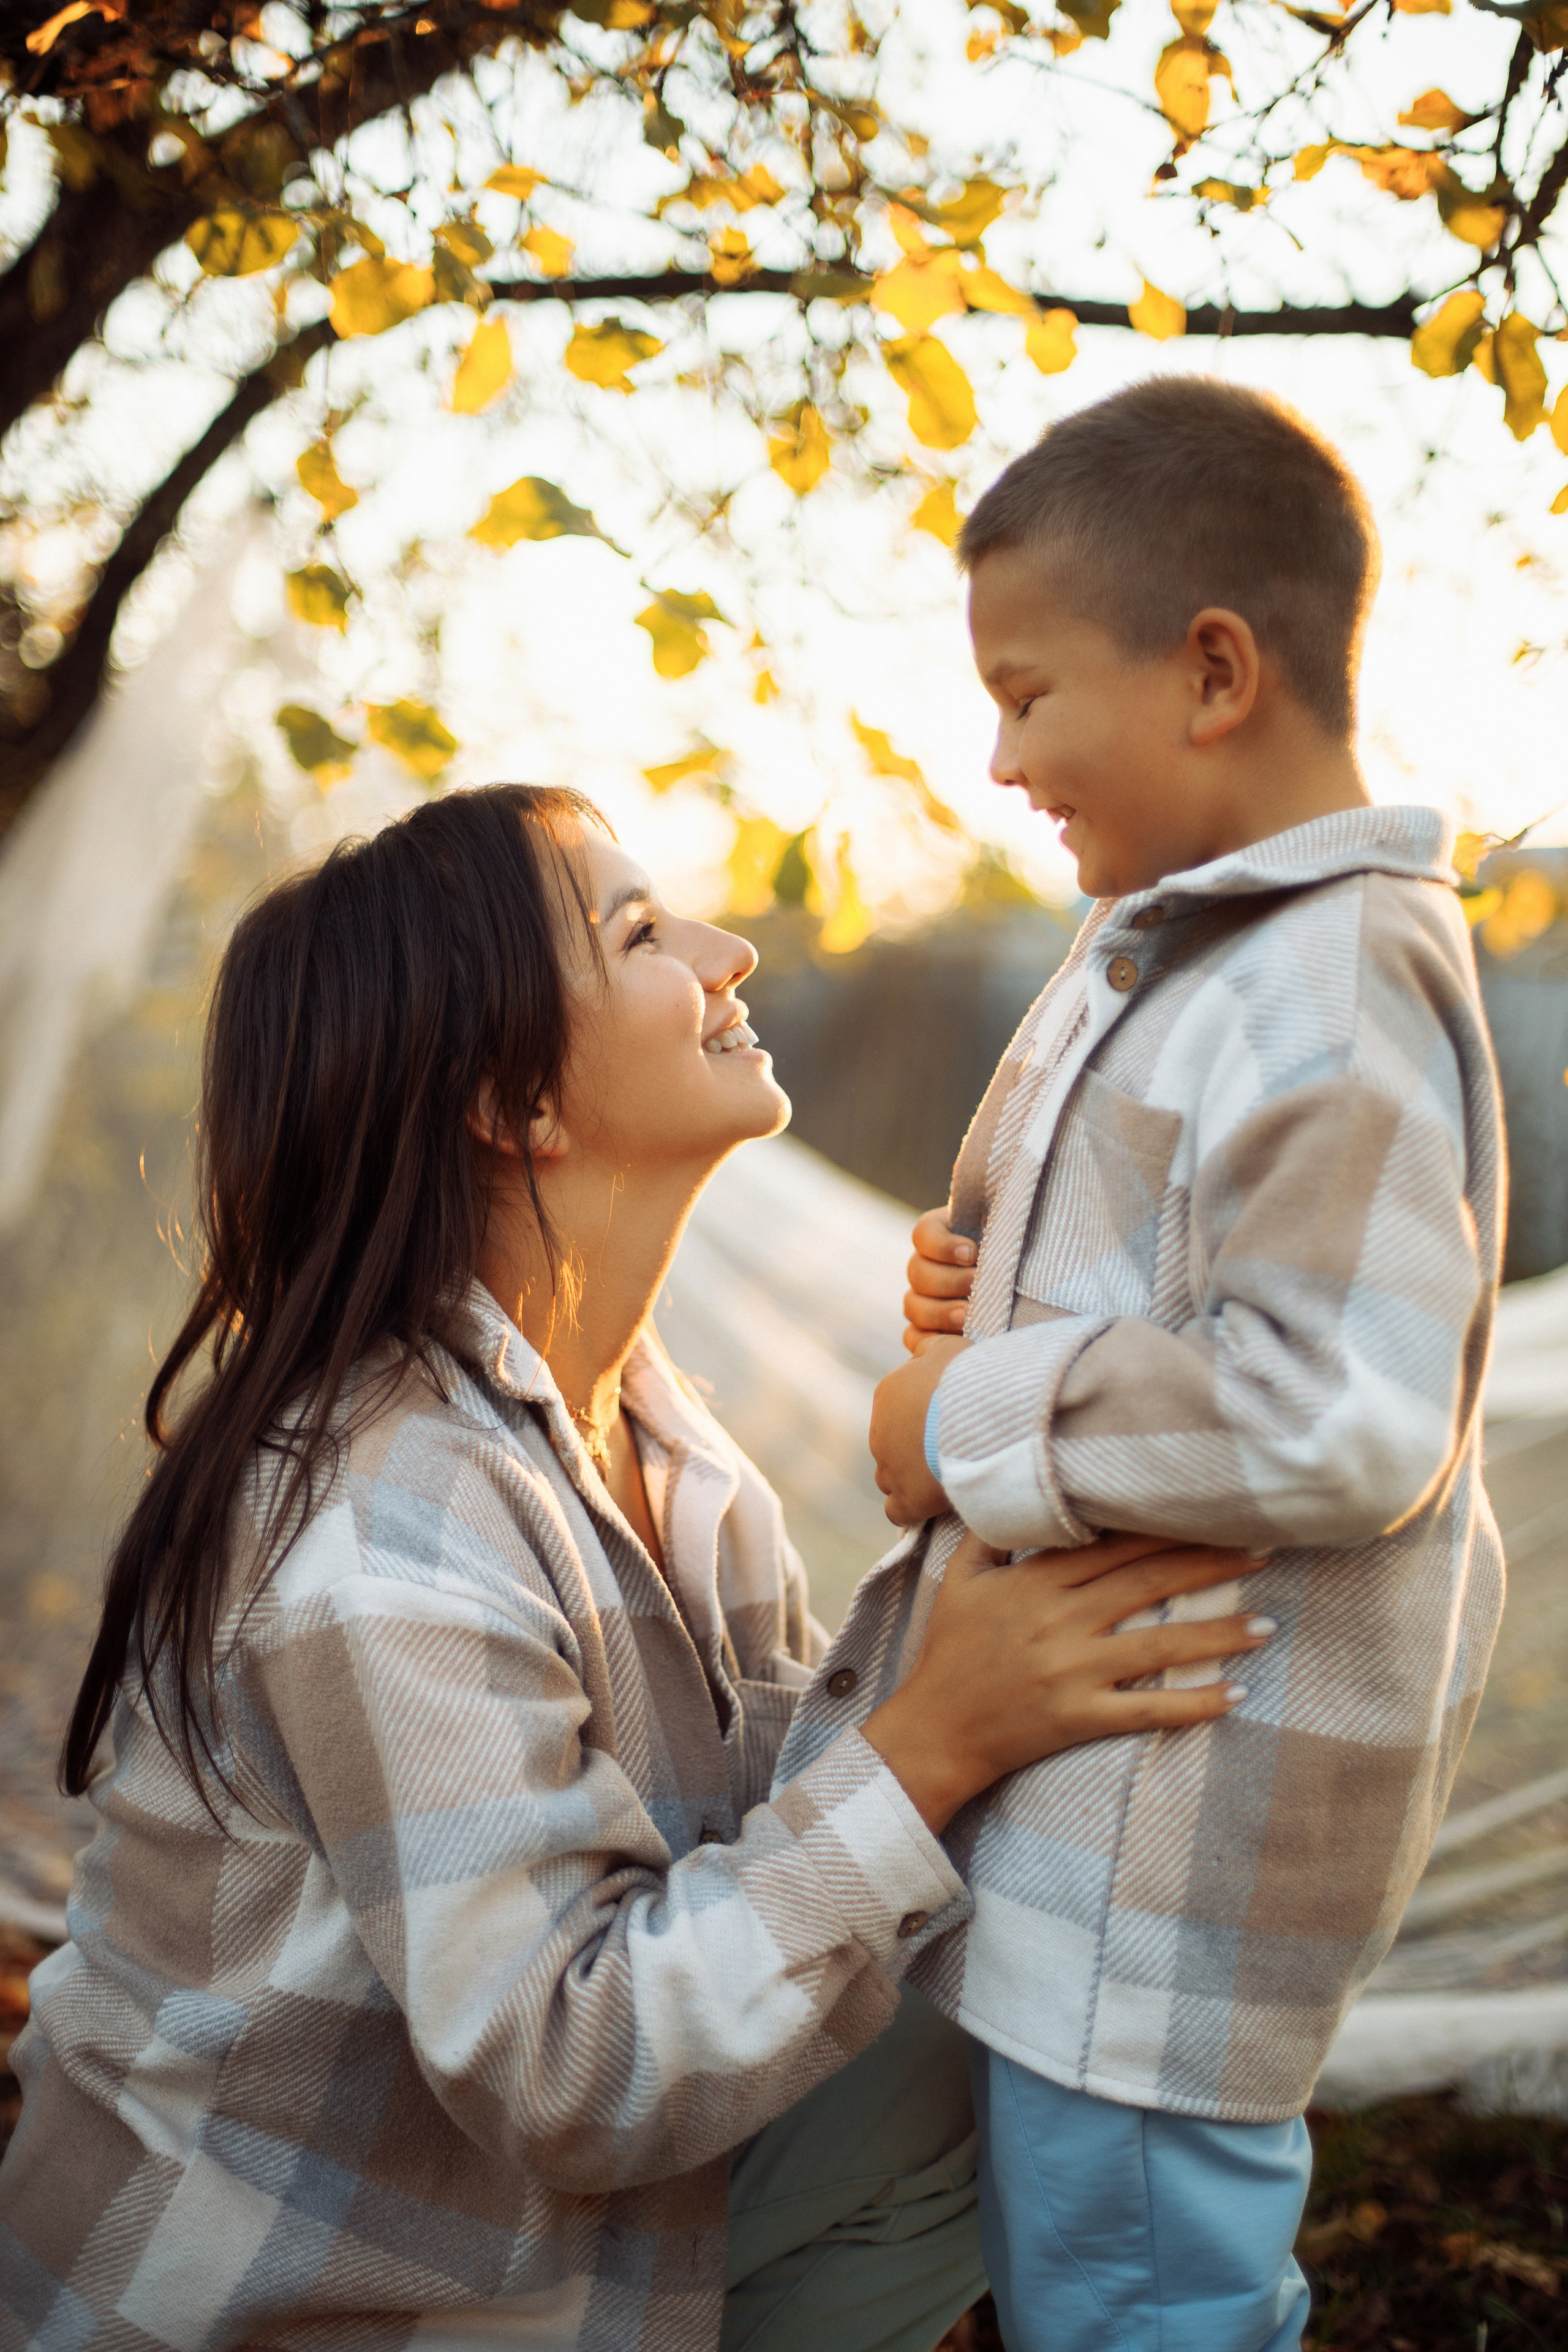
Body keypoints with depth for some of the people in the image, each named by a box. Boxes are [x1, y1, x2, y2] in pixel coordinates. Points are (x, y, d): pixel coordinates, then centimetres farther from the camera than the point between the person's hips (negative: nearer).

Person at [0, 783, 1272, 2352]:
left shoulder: (615, 1399, -2)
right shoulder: (389, 1532, -30)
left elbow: (788, 1775, 1)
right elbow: (560, 2072, -29)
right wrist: (937, 1740, -31)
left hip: (508, 2196, 8)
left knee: (971, 2088, -3)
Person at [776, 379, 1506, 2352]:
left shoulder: (1344, 984, -20)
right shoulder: (1155, 950, 11)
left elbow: (1341, 1418, -29)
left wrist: (970, 1426, -20)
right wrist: (989, 1293, 4)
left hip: (1182, 1809, -10)